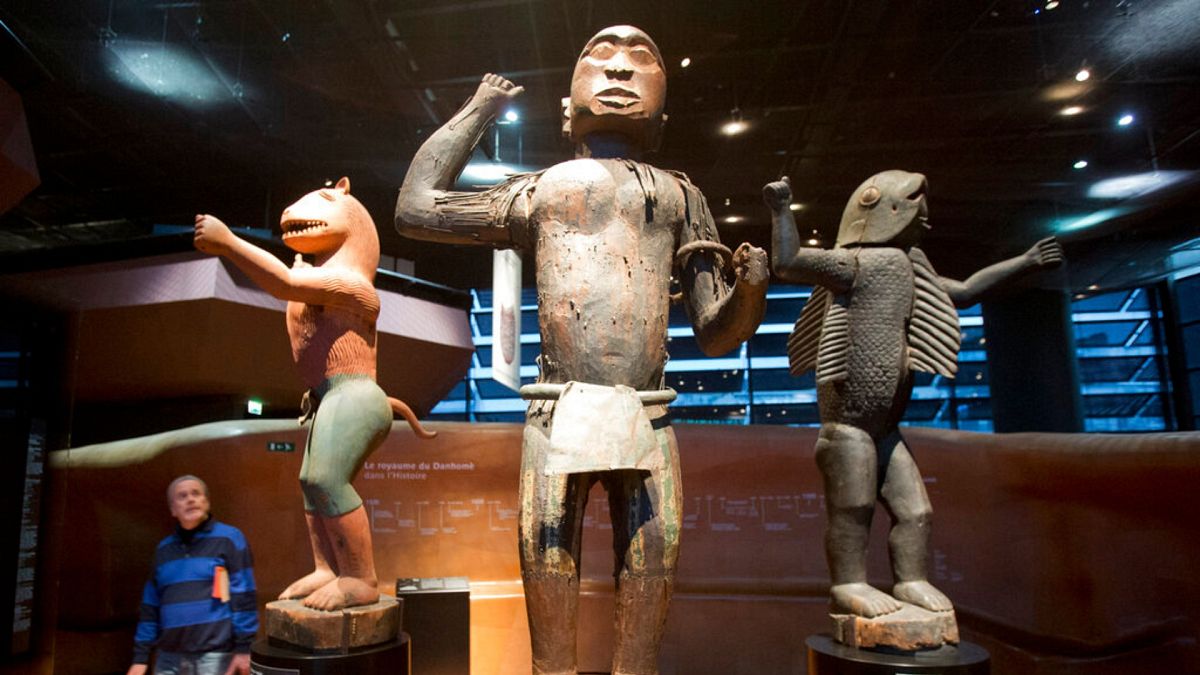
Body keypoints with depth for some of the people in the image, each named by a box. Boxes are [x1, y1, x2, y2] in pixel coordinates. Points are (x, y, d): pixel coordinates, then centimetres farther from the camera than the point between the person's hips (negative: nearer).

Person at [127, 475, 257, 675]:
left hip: (214, 656, -5)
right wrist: (140, 656, 12)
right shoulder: (164, 549, 14)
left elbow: (243, 597, -7)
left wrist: (243, 648, -12)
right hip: (170, 657, 5)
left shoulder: (229, 538, -3)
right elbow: (151, 606, 16)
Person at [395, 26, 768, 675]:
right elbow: (415, 209, 13)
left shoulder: (679, 195, 19)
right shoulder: (542, 188, 19)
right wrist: (478, 110, 23)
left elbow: (715, 335, 16)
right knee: (546, 571, 1)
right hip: (559, 417, -1)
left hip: (648, 422, 1)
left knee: (651, 575, 3)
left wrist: (749, 290, -8)